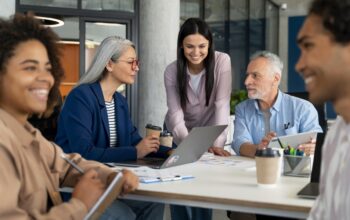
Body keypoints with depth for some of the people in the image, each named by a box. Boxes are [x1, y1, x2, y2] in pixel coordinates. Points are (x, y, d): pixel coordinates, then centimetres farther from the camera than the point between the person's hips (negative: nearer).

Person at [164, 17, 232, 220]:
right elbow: (175, 113, -25)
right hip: (180, 134, 1)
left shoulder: (222, 61, -22)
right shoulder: (172, 71, -19)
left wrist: (217, 143, -36)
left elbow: (222, 104, -26)